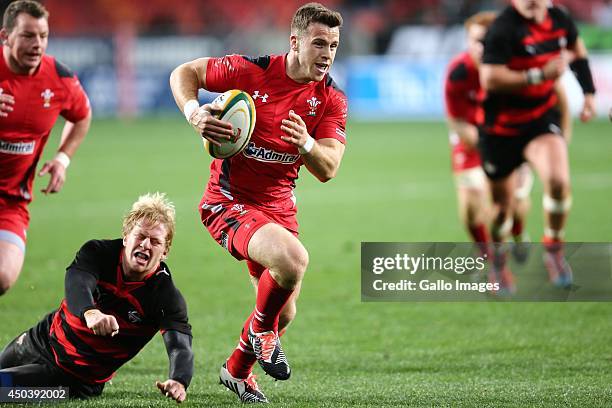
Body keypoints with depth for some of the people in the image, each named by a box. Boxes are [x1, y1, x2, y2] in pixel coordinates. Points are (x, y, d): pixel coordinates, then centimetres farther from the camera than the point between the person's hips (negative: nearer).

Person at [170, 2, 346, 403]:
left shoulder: (332, 100, -4)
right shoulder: (251, 70, -15)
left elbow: (327, 170, -10)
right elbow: (183, 73, -2)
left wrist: (305, 144, -31)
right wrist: (195, 113, -20)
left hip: (279, 207, 6)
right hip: (229, 201, -6)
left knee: (283, 313, 14)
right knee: (292, 260, -33)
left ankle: (237, 370, 43)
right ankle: (261, 331, -3)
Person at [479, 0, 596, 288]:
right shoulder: (503, 29, -22)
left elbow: (576, 48, 21)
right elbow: (490, 79, -31)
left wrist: (588, 92, 17)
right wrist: (540, 75, -30)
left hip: (542, 119, 3)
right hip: (502, 128, -3)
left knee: (558, 181, -23)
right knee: (502, 206, 7)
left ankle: (553, 250, 0)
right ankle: (495, 261, 36)